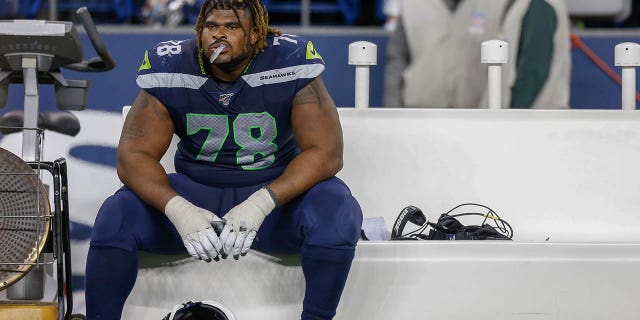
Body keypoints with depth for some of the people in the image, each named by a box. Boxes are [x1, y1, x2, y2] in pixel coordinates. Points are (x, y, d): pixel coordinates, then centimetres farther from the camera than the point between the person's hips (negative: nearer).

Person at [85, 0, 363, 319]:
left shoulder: (291, 64, -15)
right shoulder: (169, 68, -10)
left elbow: (326, 152, -18)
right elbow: (134, 155, -12)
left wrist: (261, 204, -33)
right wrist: (177, 209, -32)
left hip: (278, 188, -1)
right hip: (194, 191, 1)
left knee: (337, 212, -32)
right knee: (115, 217, -24)